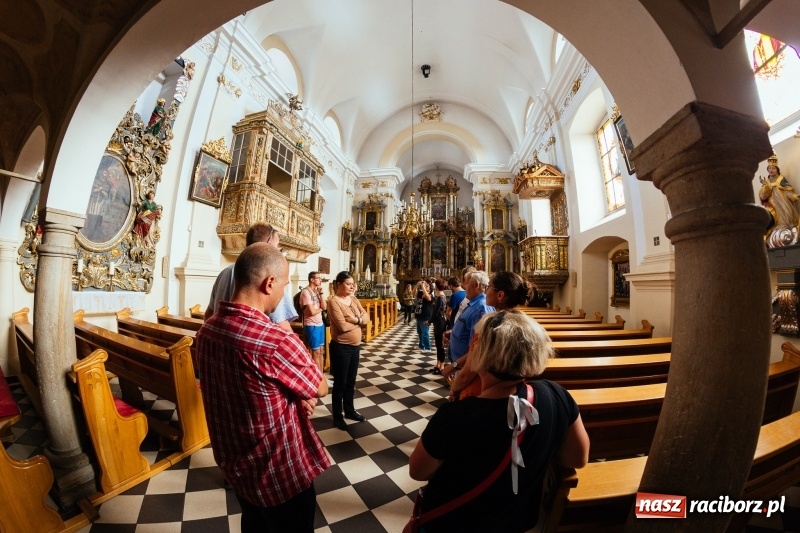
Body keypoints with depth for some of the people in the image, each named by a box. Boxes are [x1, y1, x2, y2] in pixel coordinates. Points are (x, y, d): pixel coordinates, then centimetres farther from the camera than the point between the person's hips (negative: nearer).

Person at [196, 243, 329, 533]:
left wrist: (295, 394, -11)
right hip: (281, 474, -6)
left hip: (234, 464, 7)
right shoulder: (278, 342, -36)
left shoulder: (206, 331, -9)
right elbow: (321, 388, -18)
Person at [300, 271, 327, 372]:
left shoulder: (316, 291, 9)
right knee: (316, 352, 3)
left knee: (320, 351, 14)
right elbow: (312, 312, -21)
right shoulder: (306, 292, -15)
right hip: (312, 326, -8)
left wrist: (320, 293, -6)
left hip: (320, 324, 8)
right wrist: (321, 308, -2)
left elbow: (325, 307, 1)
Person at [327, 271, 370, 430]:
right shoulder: (334, 301, -18)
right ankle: (337, 416, 29)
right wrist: (359, 321, -11)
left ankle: (350, 410, 40)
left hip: (355, 346, 7)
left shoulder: (354, 299, 5)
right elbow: (343, 326, -26)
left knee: (351, 381, 21)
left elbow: (367, 317, 0)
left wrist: (356, 319, -19)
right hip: (341, 348, -7)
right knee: (340, 383, 9)